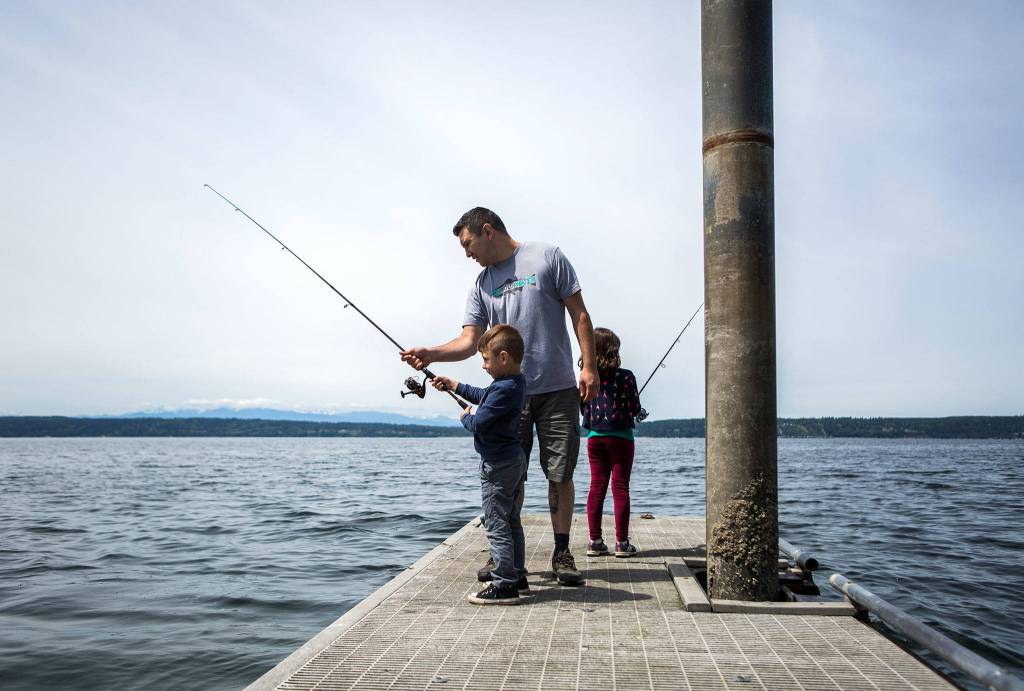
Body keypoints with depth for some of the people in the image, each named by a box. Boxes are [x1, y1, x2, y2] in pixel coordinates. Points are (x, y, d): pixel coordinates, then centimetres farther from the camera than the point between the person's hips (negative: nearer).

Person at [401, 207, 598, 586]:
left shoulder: (547, 258, 2)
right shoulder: (482, 285, 12)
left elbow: (579, 314, 0)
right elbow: (469, 340, 3)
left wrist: (589, 366, -7)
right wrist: (430, 353, -14)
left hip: (558, 388, -3)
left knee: (560, 475, 2)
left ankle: (562, 553, 14)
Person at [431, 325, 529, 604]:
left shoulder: (505, 388, -23)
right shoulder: (515, 382, 10)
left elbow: (479, 423, -22)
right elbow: (484, 397, 26)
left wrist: (465, 417, 0)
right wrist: (454, 385, 28)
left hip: (497, 465, -11)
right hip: (513, 460, 11)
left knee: (497, 526, -6)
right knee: (511, 522, 18)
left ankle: (504, 585, -3)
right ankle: (517, 576, 28)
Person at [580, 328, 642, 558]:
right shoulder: (625, 376, -10)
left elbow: (584, 409, 8)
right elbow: (635, 409, -5)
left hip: (594, 437, 4)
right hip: (620, 437, -3)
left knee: (597, 487, 8)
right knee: (620, 488, 2)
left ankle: (595, 541, 10)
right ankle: (622, 542, 5)